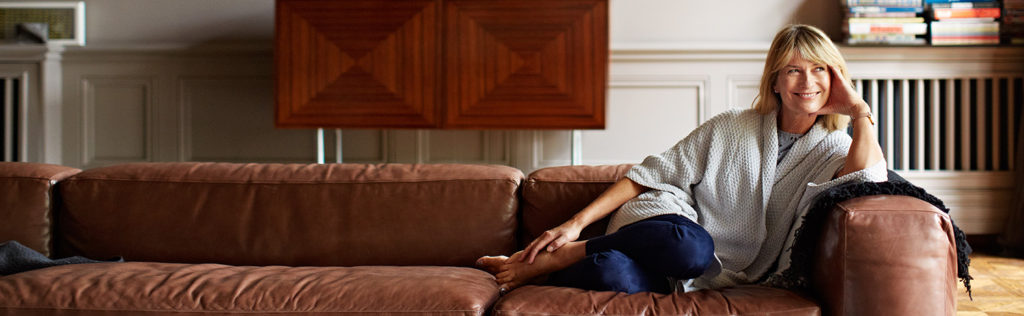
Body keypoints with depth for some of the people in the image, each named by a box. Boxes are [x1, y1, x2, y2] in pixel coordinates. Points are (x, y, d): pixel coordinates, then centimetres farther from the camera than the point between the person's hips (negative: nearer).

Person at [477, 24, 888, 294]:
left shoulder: (834, 151, 9)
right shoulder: (728, 129, 8)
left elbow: (865, 179, -16)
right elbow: (651, 175, 6)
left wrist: (861, 110, -6)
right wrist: (577, 223, -2)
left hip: (715, 280, -1)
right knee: (691, 246, -40)